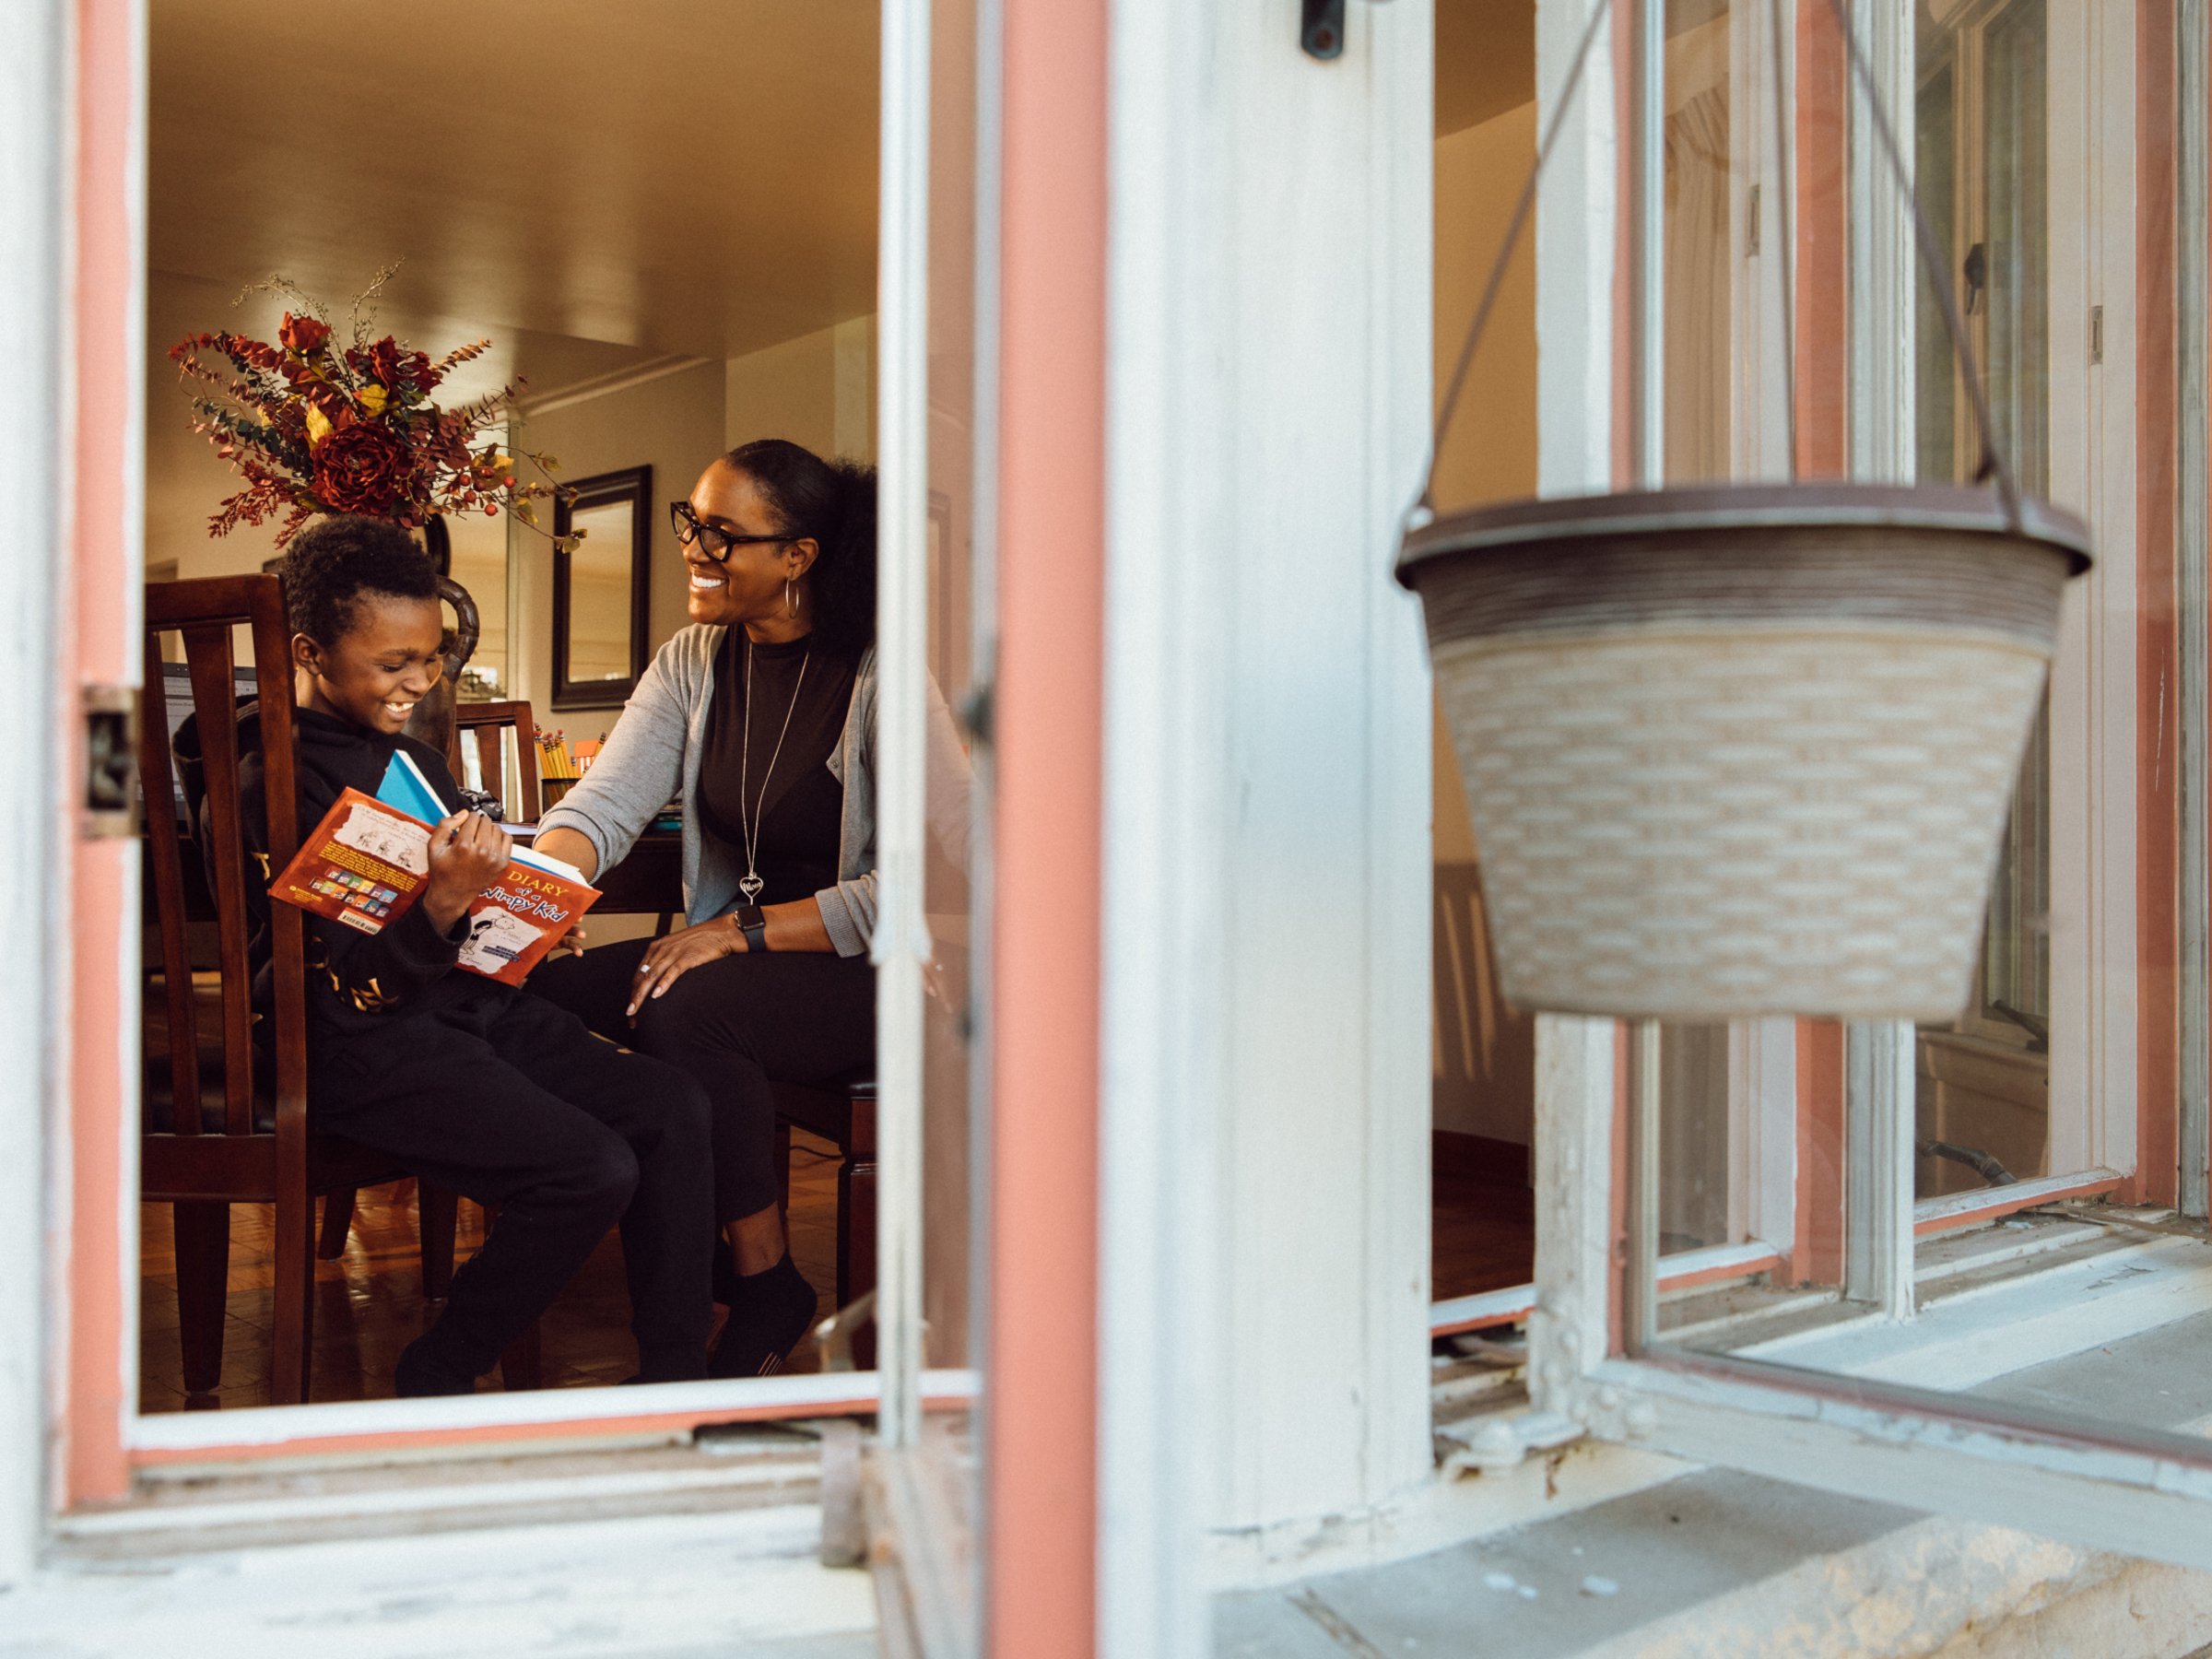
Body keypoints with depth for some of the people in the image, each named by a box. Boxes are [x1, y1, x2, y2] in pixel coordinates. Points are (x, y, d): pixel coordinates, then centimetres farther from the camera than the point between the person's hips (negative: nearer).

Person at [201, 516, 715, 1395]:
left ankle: (674, 1373, -2)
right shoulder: (272, 784, -11)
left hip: (474, 1005, 8)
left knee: (674, 1107, -10)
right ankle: (438, 1374, -1)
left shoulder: (413, 754, 17)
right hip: (364, 1045, -8)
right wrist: (444, 902, -32)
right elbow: (351, 982, -17)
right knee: (593, 1169, -24)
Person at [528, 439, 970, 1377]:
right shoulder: (693, 662, 6)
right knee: (551, 990, -14)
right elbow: (604, 804, -5)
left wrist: (745, 929, -23)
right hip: (743, 955, 7)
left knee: (682, 1012, -31)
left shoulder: (878, 676, -15)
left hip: (879, 979, -7)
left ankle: (767, 1285, -9)